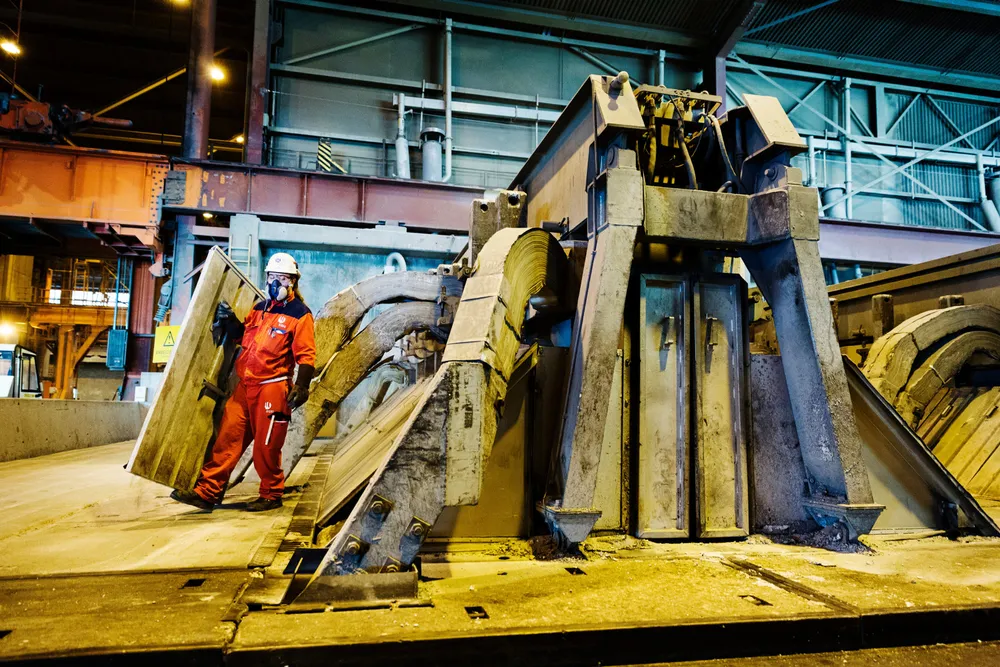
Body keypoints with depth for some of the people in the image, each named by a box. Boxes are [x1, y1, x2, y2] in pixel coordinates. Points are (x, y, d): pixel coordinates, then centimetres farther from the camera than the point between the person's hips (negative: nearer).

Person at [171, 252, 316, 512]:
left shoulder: (300, 314, -6)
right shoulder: (260, 307, 16)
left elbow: (306, 355, -11)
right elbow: (242, 334, 25)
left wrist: (302, 385, -22)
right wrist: (229, 319, 5)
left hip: (273, 387, -7)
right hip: (245, 385, 7)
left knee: (266, 446, 1)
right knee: (228, 437, 5)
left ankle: (272, 495, 18)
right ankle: (207, 492, 10)